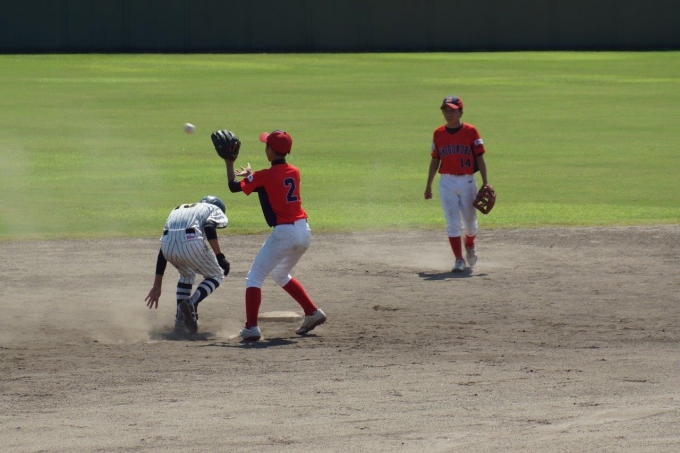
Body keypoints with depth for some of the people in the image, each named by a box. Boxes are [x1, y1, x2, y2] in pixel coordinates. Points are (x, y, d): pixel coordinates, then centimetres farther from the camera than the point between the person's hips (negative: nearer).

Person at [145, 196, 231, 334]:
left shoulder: (177, 210, 38)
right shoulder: (215, 209, 25)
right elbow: (209, 227, -2)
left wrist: (157, 285, 32)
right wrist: (220, 257, -8)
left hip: (168, 245, 5)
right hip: (190, 243, -5)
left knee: (187, 274, 34)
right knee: (216, 275, 19)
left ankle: (180, 318, 21)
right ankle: (192, 303, -8)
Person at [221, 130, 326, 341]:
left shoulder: (265, 176, -11)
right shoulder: (294, 172, 8)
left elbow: (234, 187, -4)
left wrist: (229, 163, 8)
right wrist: (252, 175, 20)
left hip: (283, 233, -7)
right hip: (304, 232, 7)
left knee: (254, 277, -2)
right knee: (280, 275, 29)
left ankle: (251, 328, -14)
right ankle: (312, 313, 26)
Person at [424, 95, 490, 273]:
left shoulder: (470, 131, -2)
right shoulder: (438, 133, 5)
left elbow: (480, 158, -2)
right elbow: (435, 160, 11)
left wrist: (485, 183, -8)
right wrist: (429, 185, 10)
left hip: (467, 181, -1)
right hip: (447, 183, 1)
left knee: (470, 221, 7)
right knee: (453, 223, -7)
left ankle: (470, 246, 38)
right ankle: (459, 260, -4)